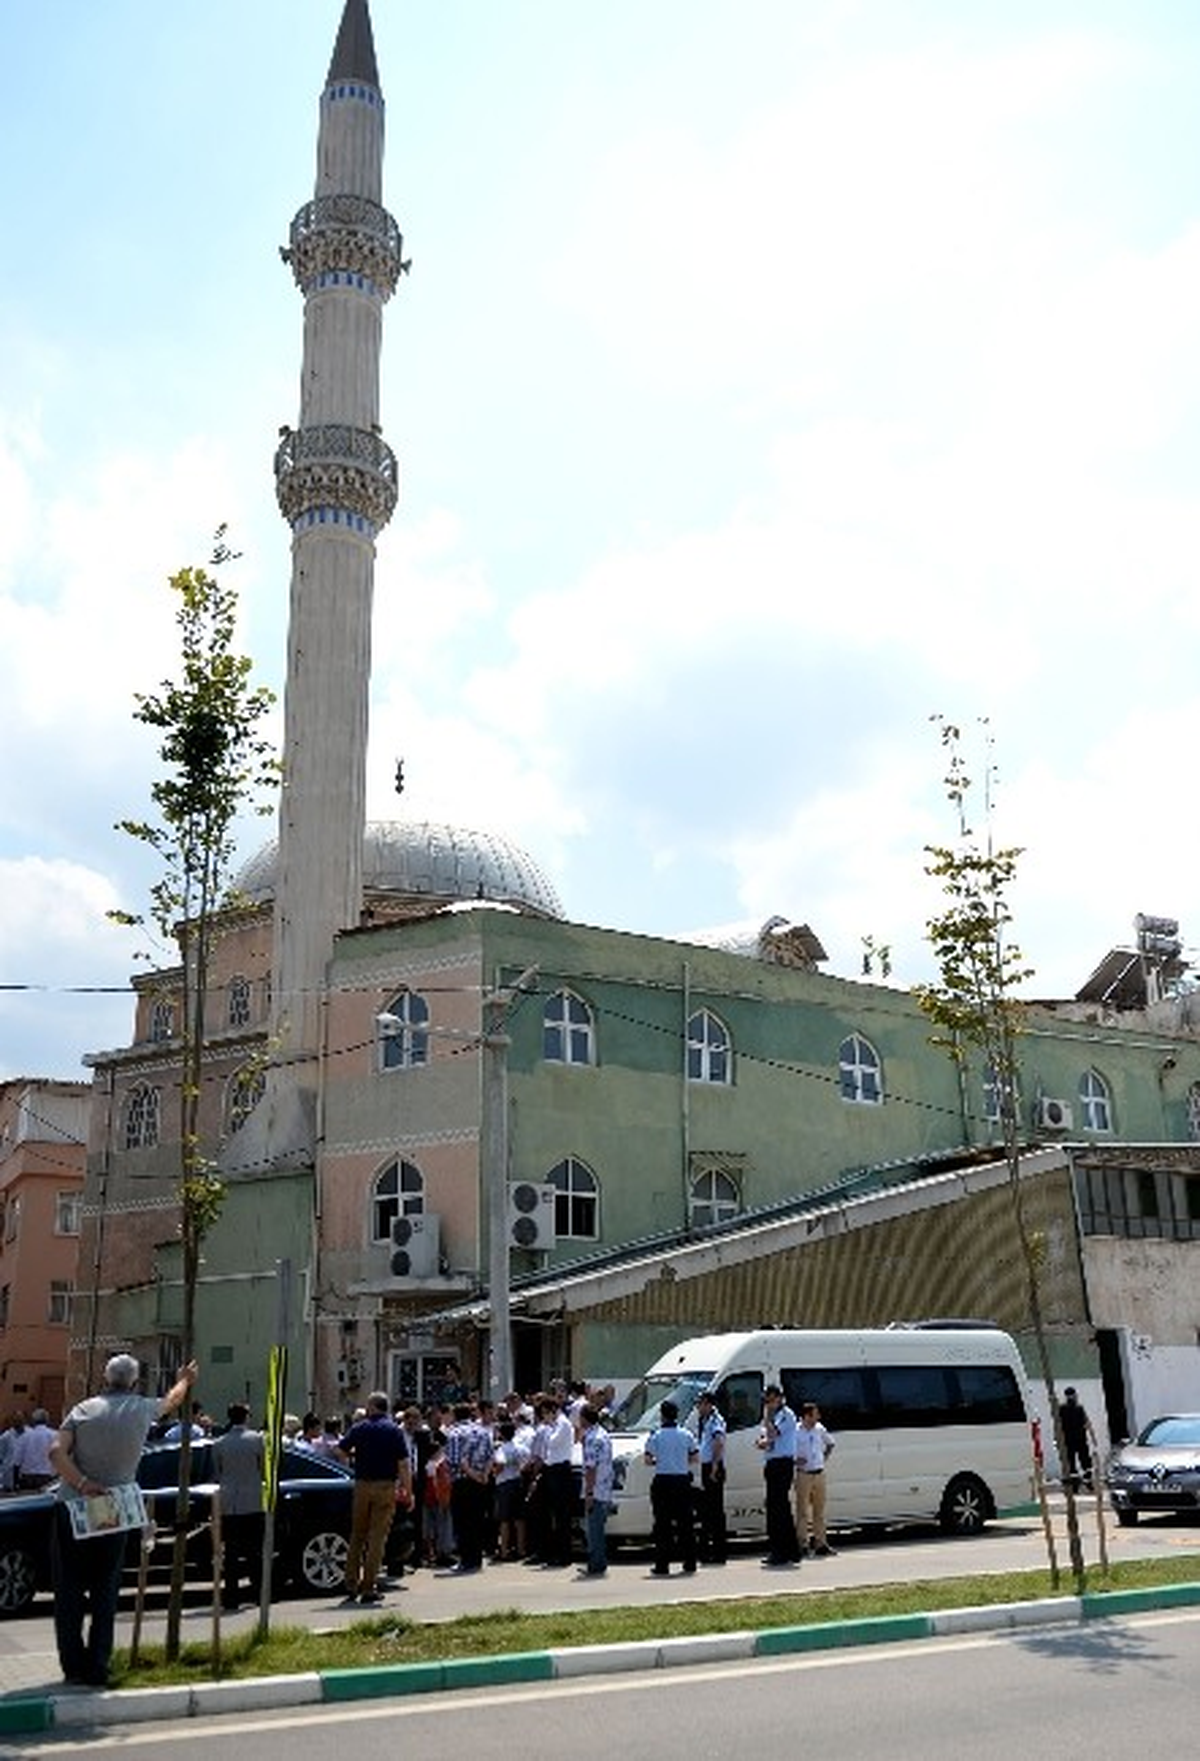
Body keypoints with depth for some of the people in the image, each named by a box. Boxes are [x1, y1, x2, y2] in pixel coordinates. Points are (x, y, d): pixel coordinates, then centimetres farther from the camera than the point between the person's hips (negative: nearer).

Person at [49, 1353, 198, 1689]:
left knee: (68, 1592, 8)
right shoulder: (143, 1409, 2)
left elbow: (56, 1452, -14)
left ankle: (73, 1665, 8)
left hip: (72, 1509, 0)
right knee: (105, 1594, 9)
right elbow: (173, 1400, 24)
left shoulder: (84, 1409, 0)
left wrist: (82, 1484, -16)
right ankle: (97, 1668, 7)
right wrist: (185, 1380, 44)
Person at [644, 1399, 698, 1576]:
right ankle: (689, 1563, 15)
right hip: (682, 1480, 3)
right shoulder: (686, 1435, 2)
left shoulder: (655, 1436, -6)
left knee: (663, 1525, 2)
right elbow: (694, 1457, 3)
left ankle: (662, 1566, 0)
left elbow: (648, 1459, -10)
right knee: (685, 1523, 11)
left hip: (662, 1482, -3)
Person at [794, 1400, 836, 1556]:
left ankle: (820, 1543, 18)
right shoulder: (795, 1431, -11)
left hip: (819, 1474, 5)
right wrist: (795, 1460, -18)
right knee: (803, 1511, -2)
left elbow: (830, 1443, 23)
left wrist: (825, 1457, 11)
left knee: (819, 1510, 11)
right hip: (804, 1475, -5)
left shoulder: (819, 1429, 6)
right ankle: (803, 1544, 3)